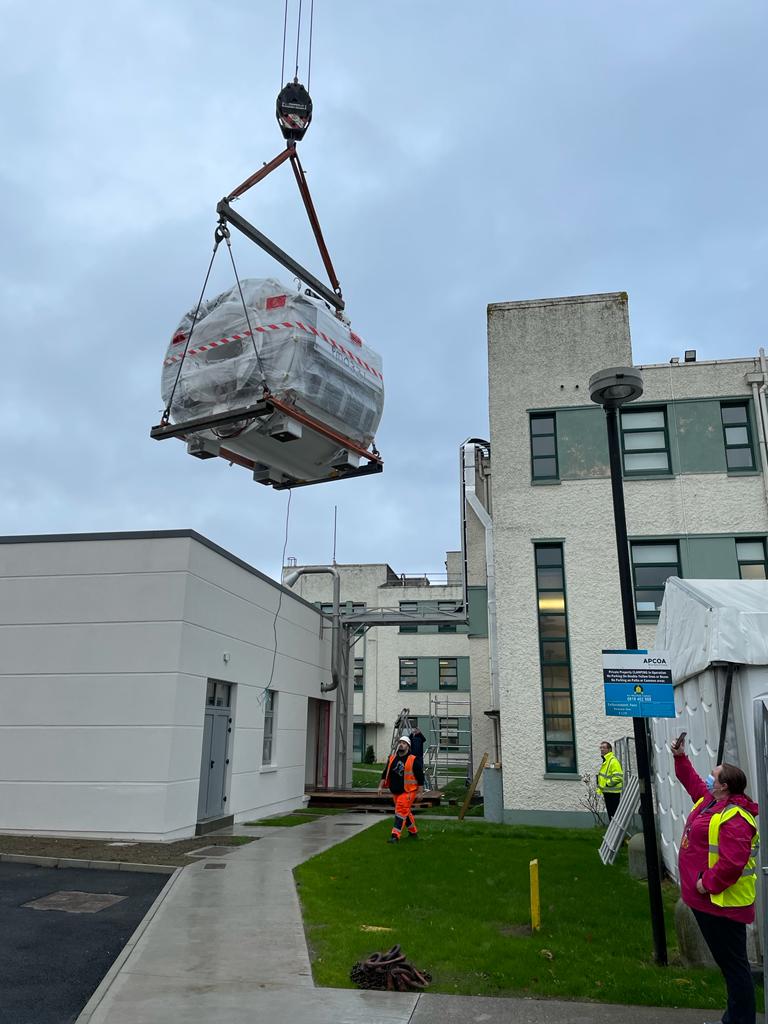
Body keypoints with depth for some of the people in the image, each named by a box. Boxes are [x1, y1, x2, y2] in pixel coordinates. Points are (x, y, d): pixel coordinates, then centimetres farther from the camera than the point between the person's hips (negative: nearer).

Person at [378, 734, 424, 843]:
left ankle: (395, 835, -12)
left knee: (401, 811, -14)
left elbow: (420, 777, -8)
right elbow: (385, 774, 13)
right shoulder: (391, 758, 6)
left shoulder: (414, 760, -10)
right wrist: (381, 786, 6)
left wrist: (419, 792, -9)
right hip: (395, 792, 6)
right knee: (406, 812, 18)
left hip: (408, 791, -6)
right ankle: (414, 832, 35)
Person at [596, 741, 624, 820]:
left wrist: (607, 784, -19)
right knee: (610, 813, 16)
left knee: (614, 814, -8)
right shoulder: (605, 761, 16)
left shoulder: (613, 761, -17)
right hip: (607, 792, 10)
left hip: (613, 793, -10)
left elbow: (618, 777, -26)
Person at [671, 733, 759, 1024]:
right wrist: (680, 758, 22)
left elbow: (732, 862, -32)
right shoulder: (710, 800, 7)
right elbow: (692, 782, 27)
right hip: (708, 900, 11)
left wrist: (708, 884, -22)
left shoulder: (734, 818, -24)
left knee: (733, 964, -1)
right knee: (726, 961, 20)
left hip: (721, 902, -11)